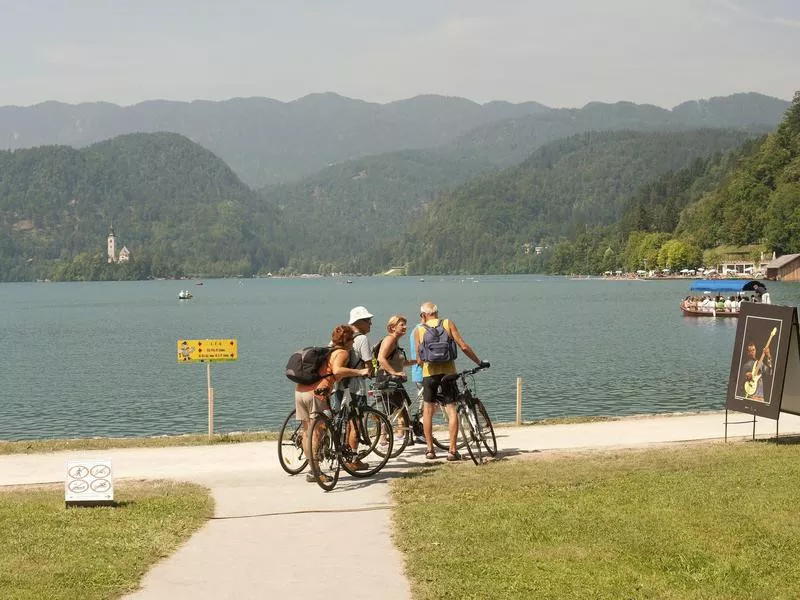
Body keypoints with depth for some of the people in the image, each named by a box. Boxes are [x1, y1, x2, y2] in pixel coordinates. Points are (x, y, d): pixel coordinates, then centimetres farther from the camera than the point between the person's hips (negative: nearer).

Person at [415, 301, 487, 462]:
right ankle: (452, 450, -2)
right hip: (448, 371, 0)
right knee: (451, 409, 3)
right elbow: (463, 347, -3)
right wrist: (479, 362, 6)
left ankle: (430, 449, 13)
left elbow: (419, 360, 5)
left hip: (429, 372, 1)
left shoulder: (419, 330, 5)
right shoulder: (448, 323, 4)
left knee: (428, 409, 13)